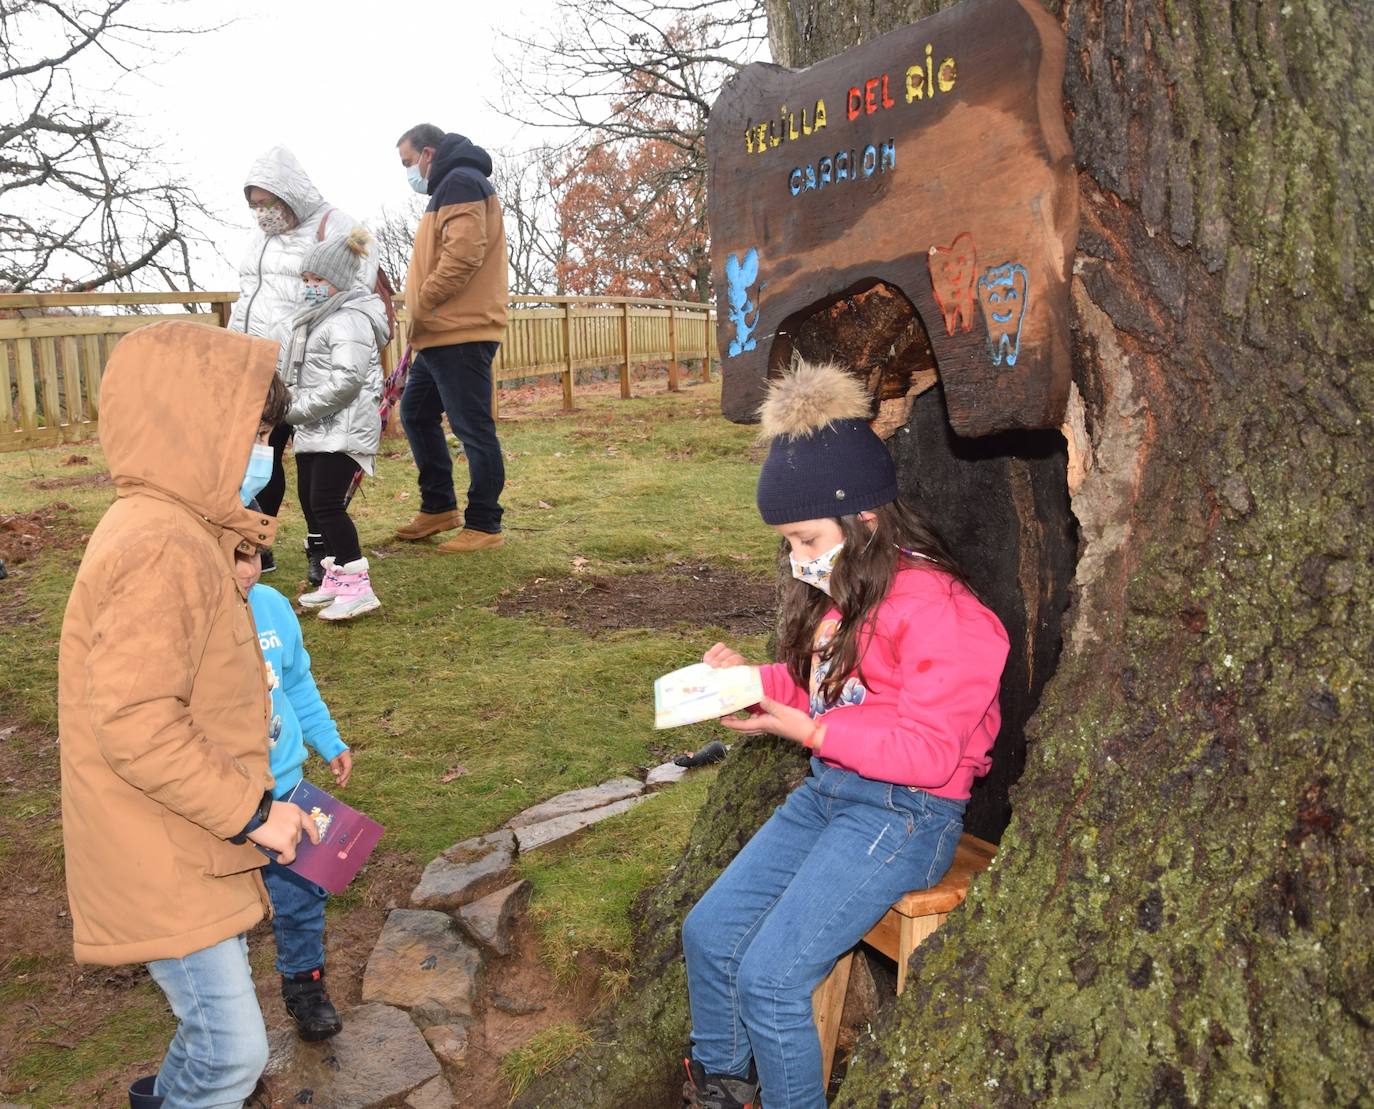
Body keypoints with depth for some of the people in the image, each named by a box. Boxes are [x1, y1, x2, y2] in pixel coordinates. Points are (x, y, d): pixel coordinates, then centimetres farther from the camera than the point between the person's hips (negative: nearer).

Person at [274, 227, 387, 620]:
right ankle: (334, 579, 22)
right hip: (313, 430, 10)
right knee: (311, 503, 12)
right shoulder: (310, 318, 19)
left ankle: (357, 587, -9)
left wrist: (298, 409, -17)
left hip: (343, 429, -10)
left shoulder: (350, 320, -13)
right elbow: (295, 372, 28)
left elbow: (346, 380, -23)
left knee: (327, 504, -13)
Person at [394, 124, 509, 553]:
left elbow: (463, 253, -22)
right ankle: (438, 507, 25)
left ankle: (484, 525, 0)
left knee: (473, 428, -7)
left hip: (461, 334, -11)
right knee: (416, 414, 17)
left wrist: (421, 305, -13)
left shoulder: (460, 183, -8)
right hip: (441, 334, 11)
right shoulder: (449, 188, 24)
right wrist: (420, 319, 14)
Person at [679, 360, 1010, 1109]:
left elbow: (929, 752, -21)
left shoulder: (934, 611, -21)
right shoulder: (839, 589, 6)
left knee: (769, 976, -16)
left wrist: (812, 732, -25)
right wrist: (749, 679, 0)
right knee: (708, 932, 4)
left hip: (906, 813, -8)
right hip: (830, 789, 9)